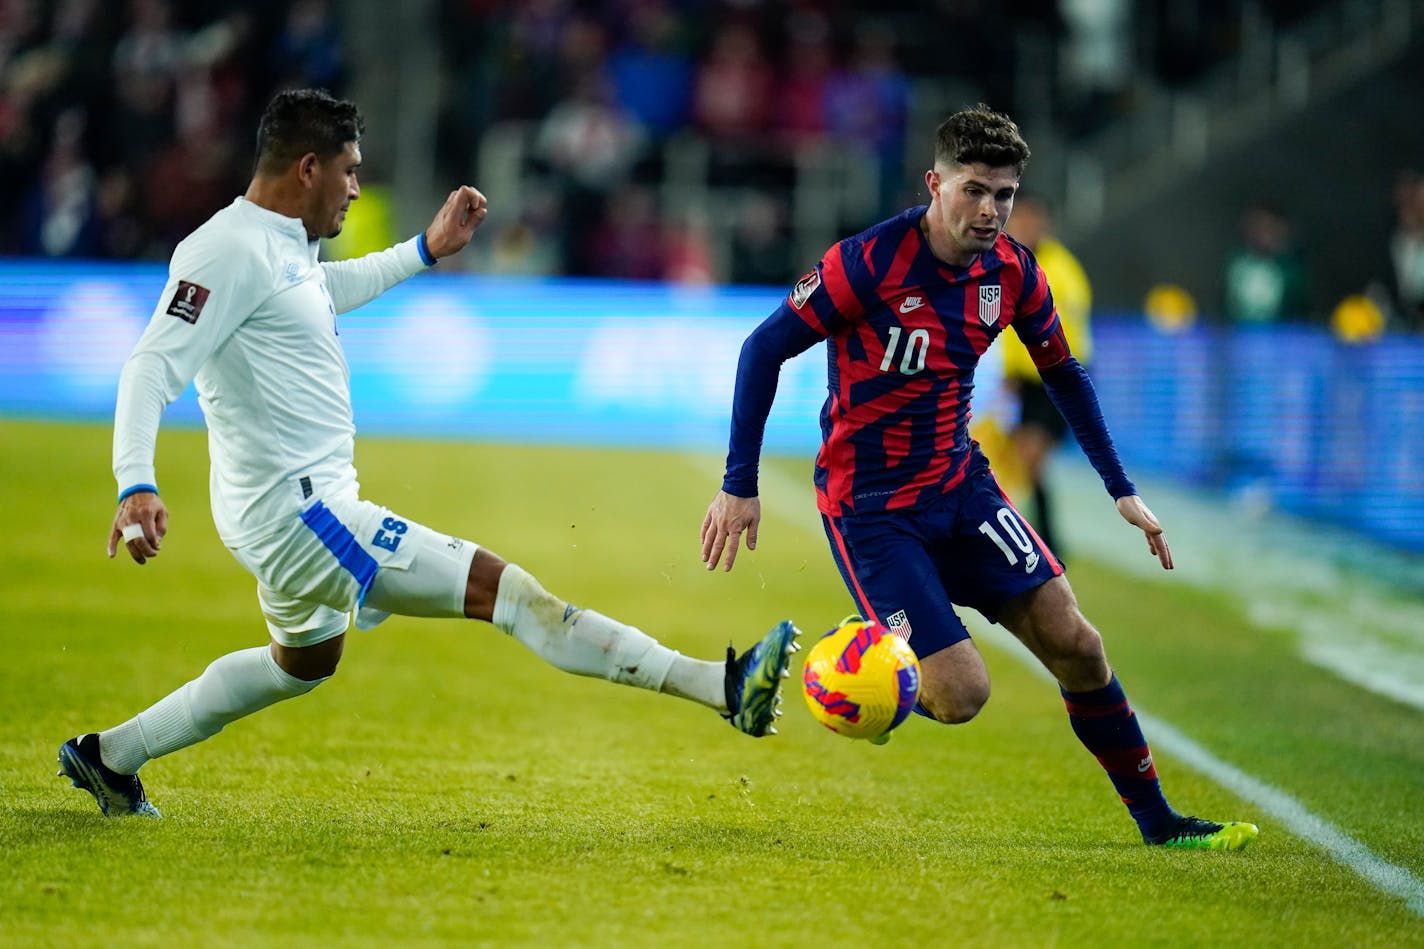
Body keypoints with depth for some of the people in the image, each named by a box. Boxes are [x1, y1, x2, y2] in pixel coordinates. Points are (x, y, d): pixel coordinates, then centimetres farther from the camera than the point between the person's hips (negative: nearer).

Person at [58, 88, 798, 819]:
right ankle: (720, 686, -19)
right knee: (500, 588, -15)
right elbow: (152, 369, -27)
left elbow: (332, 289, 36)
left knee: (304, 663, 34)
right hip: (295, 512, -12)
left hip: (303, 502, 12)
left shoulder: (283, 245, 11)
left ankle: (108, 757, 39)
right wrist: (135, 486, -39)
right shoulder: (230, 252, -19)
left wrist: (425, 251, 33)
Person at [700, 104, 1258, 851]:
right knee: (961, 693, -15)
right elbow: (764, 349, -14)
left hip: (960, 486, 6)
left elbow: (1063, 373, 15)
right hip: (869, 506, -6)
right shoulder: (868, 263, -21)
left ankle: (1156, 820, 12)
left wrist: (1122, 492, 13)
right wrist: (739, 486, -16)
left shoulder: (1012, 272, -2)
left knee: (1073, 641, -2)